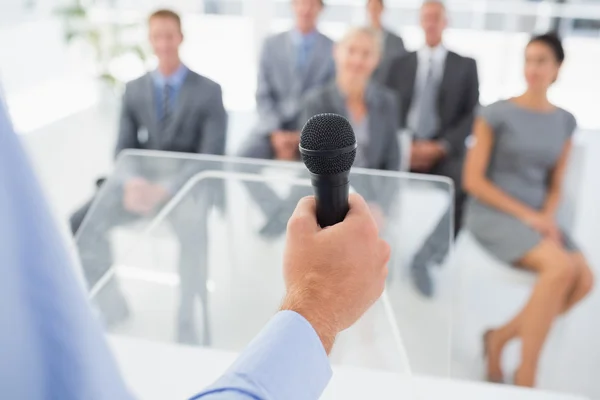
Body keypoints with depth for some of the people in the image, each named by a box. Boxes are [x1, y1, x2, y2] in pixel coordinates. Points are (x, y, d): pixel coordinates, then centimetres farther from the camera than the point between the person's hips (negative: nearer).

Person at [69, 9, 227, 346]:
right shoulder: (135, 90, 12)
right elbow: (124, 149, 9)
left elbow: (211, 158, -9)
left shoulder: (208, 91, -1)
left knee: (193, 231, -39)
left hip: (189, 183, -4)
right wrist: (132, 181, -16)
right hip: (143, 180, 4)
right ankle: (110, 306, -1)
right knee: (84, 222, -21)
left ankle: (191, 330, -26)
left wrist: (166, 189, -23)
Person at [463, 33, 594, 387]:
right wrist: (525, 214, -14)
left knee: (585, 279, -21)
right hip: (493, 212, -5)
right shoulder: (496, 114, -4)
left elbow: (555, 185, 13)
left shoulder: (564, 121, 11)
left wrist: (547, 217, -8)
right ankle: (526, 376, -18)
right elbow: (473, 180, -8)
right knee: (562, 268, -29)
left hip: (536, 216, 5)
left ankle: (501, 337, -3)